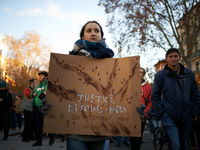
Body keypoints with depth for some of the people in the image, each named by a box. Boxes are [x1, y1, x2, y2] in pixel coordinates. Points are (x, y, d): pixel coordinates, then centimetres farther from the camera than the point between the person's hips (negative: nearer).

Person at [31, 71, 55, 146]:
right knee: (38, 124, 8)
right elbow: (31, 94, 29)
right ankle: (39, 141, 17)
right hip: (37, 107, 7)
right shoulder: (37, 86, 20)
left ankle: (52, 137, 18)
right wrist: (33, 94, 6)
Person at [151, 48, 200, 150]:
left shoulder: (189, 74, 6)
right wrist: (162, 113, -7)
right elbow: (154, 97, 1)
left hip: (186, 117, 3)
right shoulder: (160, 75, -2)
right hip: (169, 116, -3)